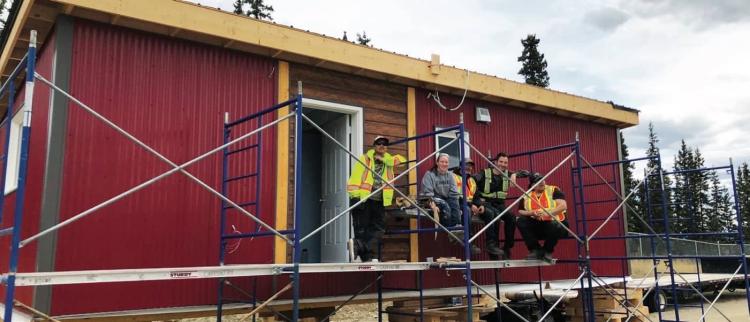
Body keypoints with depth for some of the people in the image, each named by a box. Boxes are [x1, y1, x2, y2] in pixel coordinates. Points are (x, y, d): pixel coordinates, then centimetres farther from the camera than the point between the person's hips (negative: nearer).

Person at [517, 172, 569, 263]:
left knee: (555, 228, -38)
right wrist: (532, 213, -16)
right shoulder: (526, 196, 8)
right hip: (537, 226, 3)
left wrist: (549, 213, -24)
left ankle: (547, 252, -8)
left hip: (555, 223, -3)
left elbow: (563, 206, -11)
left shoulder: (553, 190, 1)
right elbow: (520, 212, 2)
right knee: (521, 221, -20)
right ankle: (536, 250, -12)